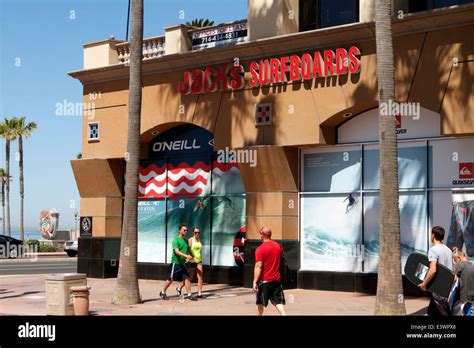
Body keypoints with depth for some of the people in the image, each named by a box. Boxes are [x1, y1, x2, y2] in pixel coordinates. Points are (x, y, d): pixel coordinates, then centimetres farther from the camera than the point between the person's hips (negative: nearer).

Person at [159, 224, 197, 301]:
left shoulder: (185, 240, 13)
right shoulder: (176, 240, -11)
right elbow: (177, 251, -23)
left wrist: (188, 258, 2)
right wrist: (186, 256, -35)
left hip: (184, 263, 6)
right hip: (176, 263, -6)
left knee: (187, 278, -2)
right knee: (170, 279, 1)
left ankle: (189, 295, -1)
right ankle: (163, 293, 18)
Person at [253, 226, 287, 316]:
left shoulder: (260, 249, -13)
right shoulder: (277, 246, 4)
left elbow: (258, 266, -19)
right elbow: (281, 253, 28)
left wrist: (255, 282, -20)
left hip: (264, 280, -4)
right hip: (277, 279, 4)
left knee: (260, 303, 12)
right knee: (279, 302, 1)